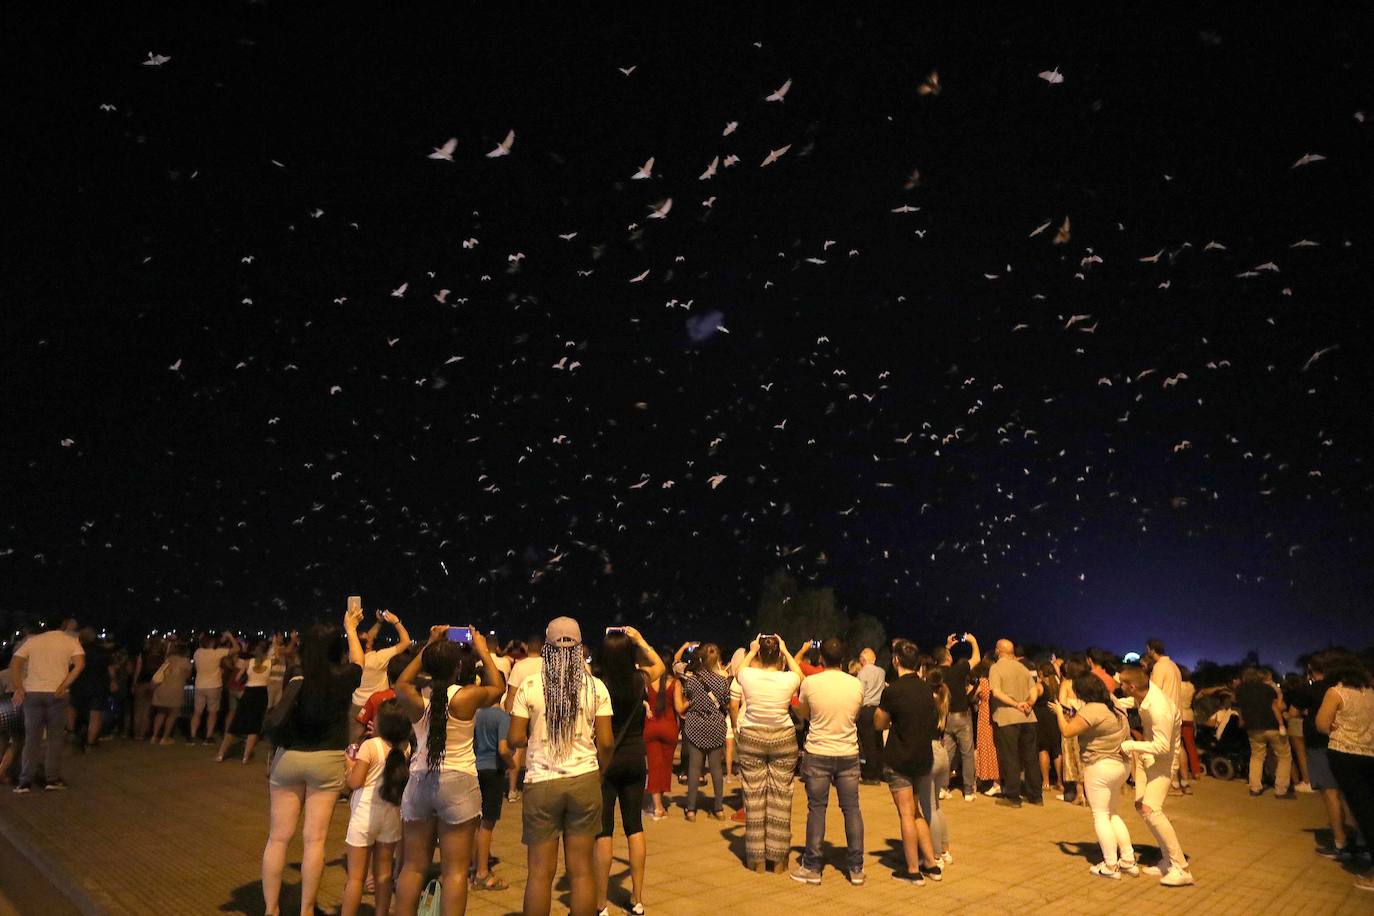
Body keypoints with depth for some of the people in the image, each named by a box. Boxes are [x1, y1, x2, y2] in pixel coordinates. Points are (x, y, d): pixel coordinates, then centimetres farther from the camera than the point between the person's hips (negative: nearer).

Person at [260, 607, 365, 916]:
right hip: (327, 762, -1)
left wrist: (271, 764, 7)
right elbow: (358, 661, 17)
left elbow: (277, 728, -8)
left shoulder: (297, 681, -8)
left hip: (288, 759, 1)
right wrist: (351, 629, 29)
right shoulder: (343, 680, -7)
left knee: (278, 837, 10)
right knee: (314, 839, 5)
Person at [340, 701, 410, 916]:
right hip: (391, 815, 4)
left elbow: (355, 781, -16)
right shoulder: (405, 749, -2)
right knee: (383, 873, 14)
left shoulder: (370, 745, -15)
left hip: (365, 815, -4)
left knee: (356, 876, 6)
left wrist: (349, 765, 6)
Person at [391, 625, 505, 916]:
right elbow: (498, 687, 7)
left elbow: (401, 683, 19)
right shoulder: (467, 697, -14)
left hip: (419, 782, 4)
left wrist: (428, 646, 17)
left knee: (412, 866, 15)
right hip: (458, 784, -3)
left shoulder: (415, 699, -6)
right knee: (454, 870, 3)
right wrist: (483, 651, 15)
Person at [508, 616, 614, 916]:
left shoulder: (529, 685, -5)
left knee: (540, 871, 10)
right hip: (584, 779, 1)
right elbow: (606, 742, -3)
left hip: (541, 782, -1)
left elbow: (515, 739, -4)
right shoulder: (595, 686, -3)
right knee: (582, 870, 10)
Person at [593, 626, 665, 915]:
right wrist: (640, 640, 16)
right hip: (636, 759, 4)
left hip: (606, 760, -3)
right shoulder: (640, 679, -6)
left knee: (603, 830, 4)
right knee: (635, 826, 13)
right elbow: (660, 666, 17)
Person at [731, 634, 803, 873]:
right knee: (780, 799, 7)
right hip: (784, 739, 0)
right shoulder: (789, 679, -10)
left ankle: (757, 858, 17)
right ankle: (778, 859, 15)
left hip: (751, 738, 1)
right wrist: (786, 651, 18)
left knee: (753, 798, 8)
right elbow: (799, 672, 15)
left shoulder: (746, 676, -9)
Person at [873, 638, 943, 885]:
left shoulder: (893, 690, -16)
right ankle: (932, 864, 20)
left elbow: (879, 723, -4)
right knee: (916, 813, 18)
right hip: (924, 757, 6)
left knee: (907, 814, 2)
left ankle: (913, 871, 8)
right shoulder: (926, 689, 3)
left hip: (899, 760, -6)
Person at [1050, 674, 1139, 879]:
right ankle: (1129, 860, 21)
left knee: (1101, 816, 1)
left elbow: (1067, 731, -19)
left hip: (1100, 767, -9)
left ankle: (1111, 866, 6)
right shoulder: (1114, 708, 11)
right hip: (1121, 765, 9)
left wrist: (1059, 713, -3)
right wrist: (1074, 717, 11)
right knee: (1112, 814, 20)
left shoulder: (1092, 709, -19)